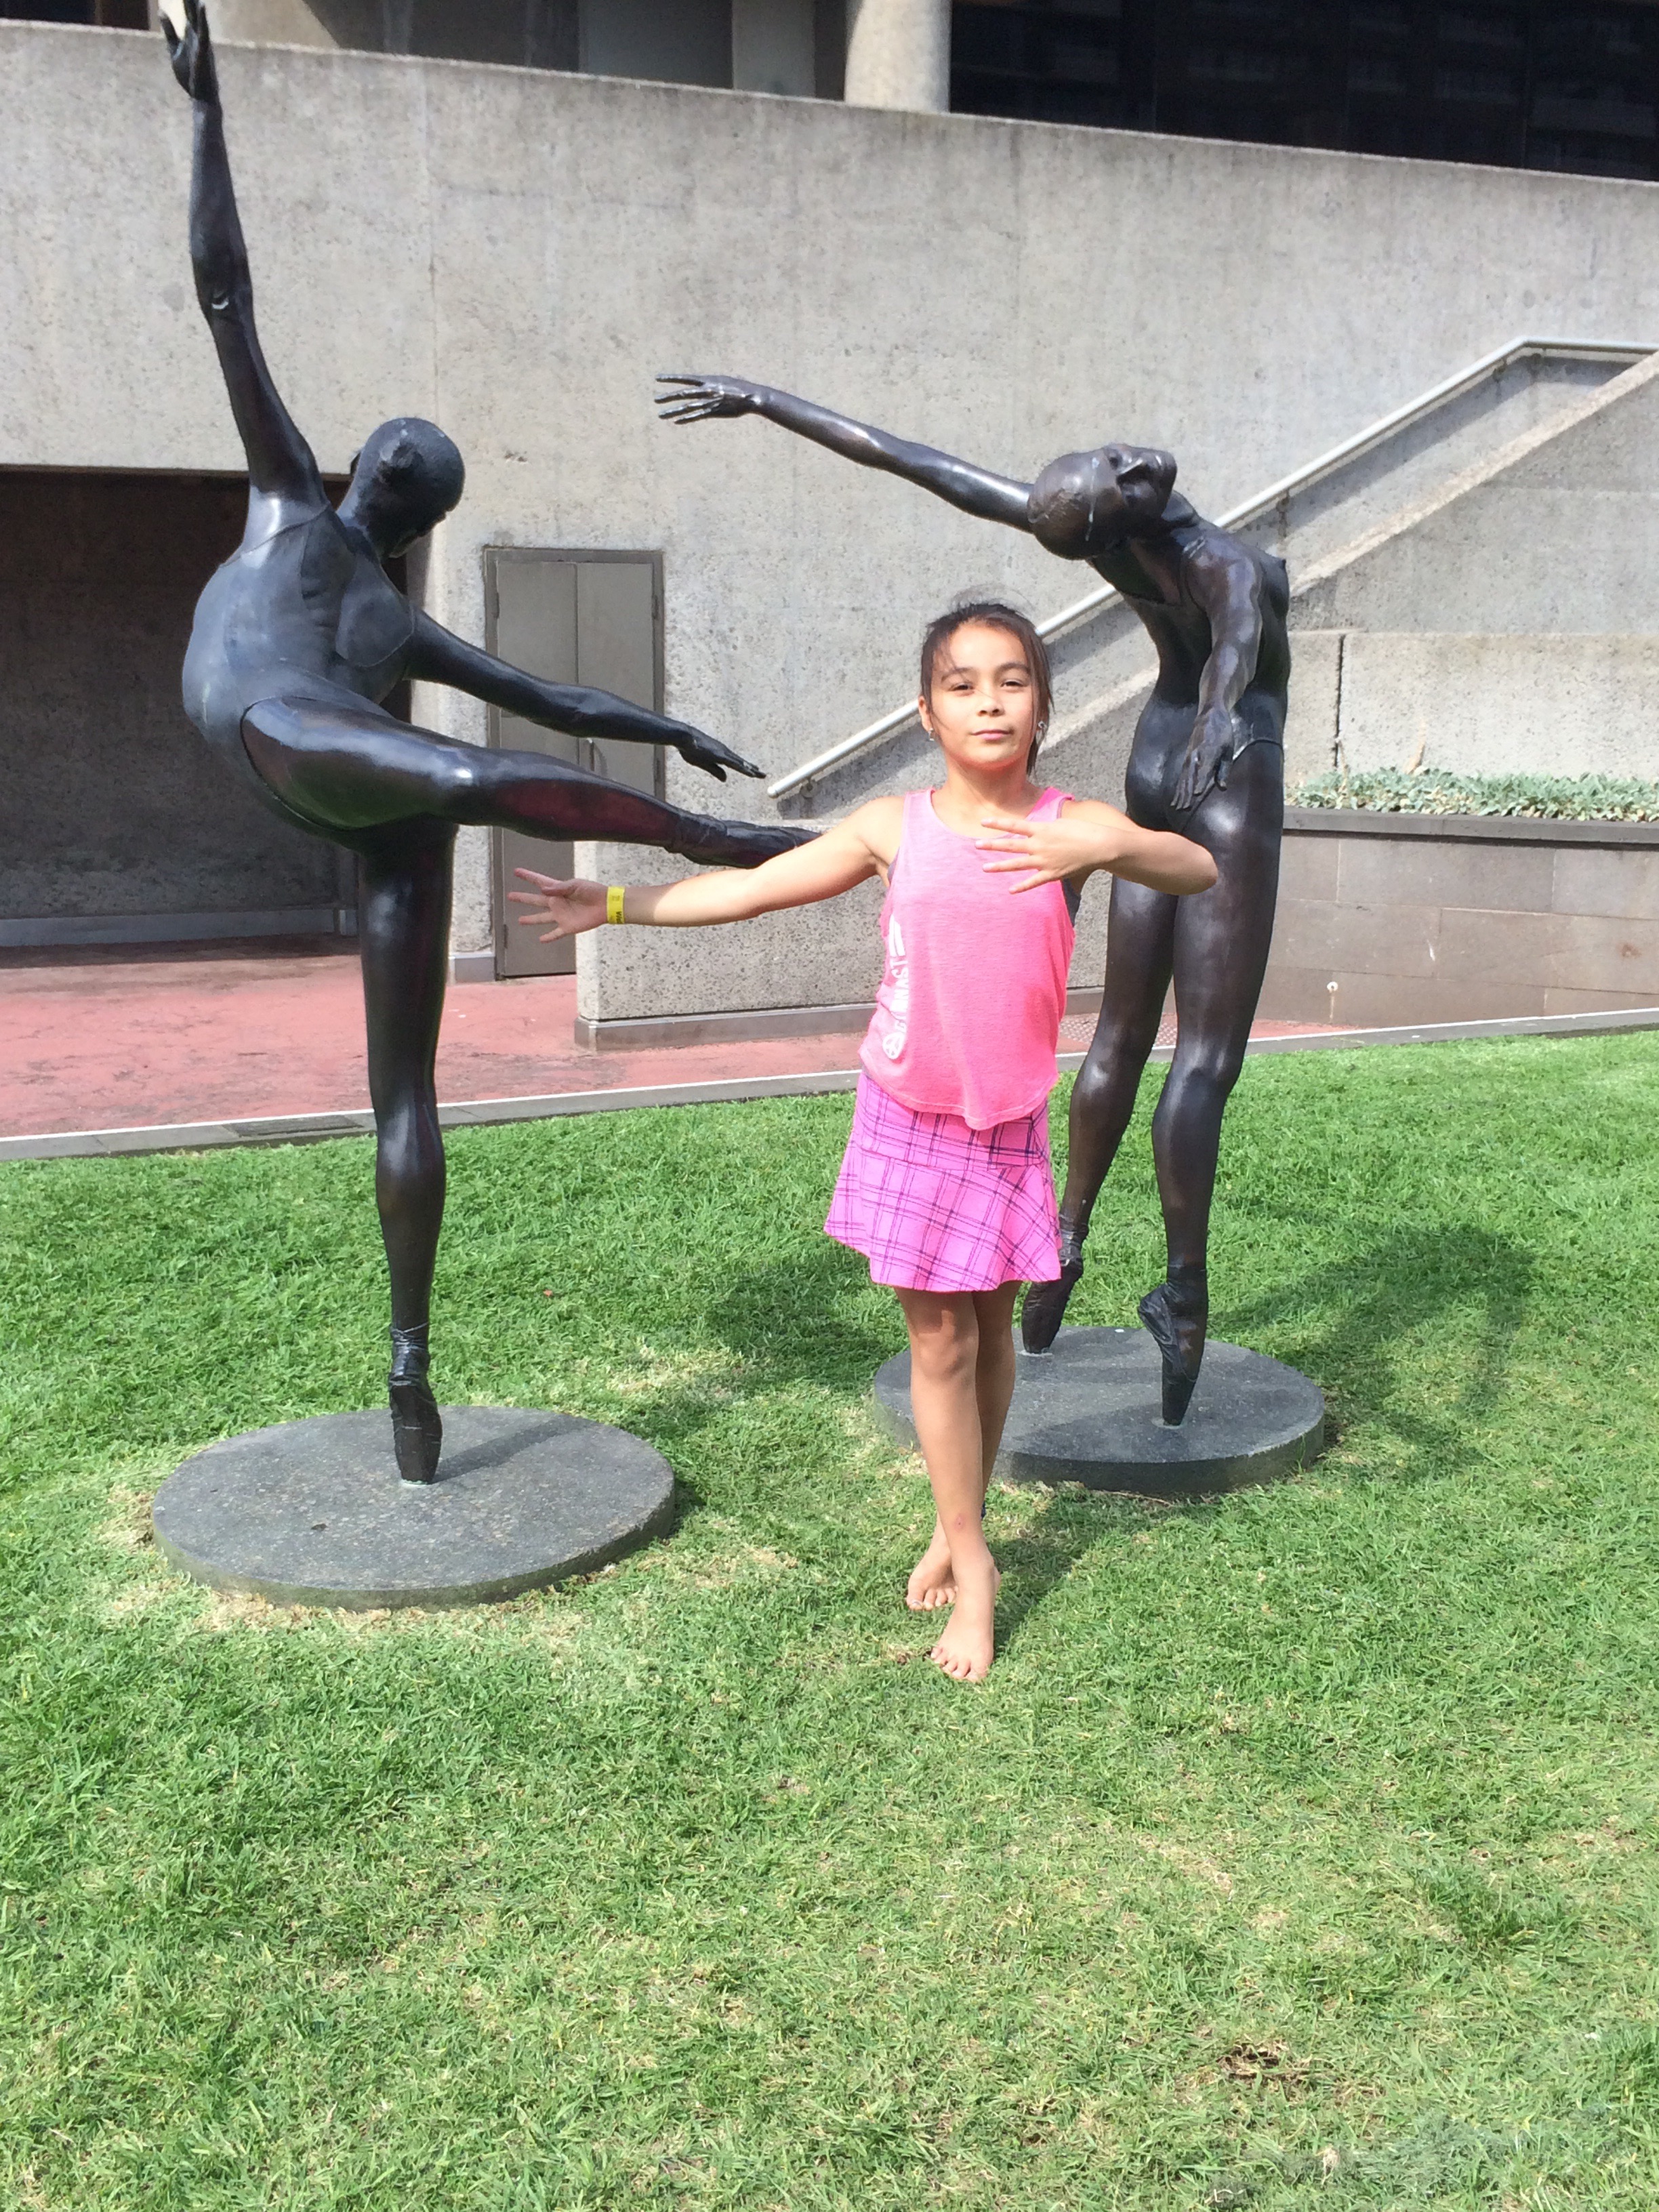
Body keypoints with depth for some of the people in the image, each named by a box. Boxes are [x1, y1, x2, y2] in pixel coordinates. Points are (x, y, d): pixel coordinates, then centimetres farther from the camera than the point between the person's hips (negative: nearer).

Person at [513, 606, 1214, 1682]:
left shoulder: (1071, 827, -3)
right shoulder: (894, 827, -2)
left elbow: (1202, 869, -11)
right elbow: (752, 888, 3)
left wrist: (1111, 843, -29)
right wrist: (615, 904, 2)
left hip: (1011, 1122, 1)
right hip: (908, 1117, 0)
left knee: (992, 1329, 12)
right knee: (940, 1341, 3)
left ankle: (958, 1530, 32)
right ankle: (970, 1558, 17)